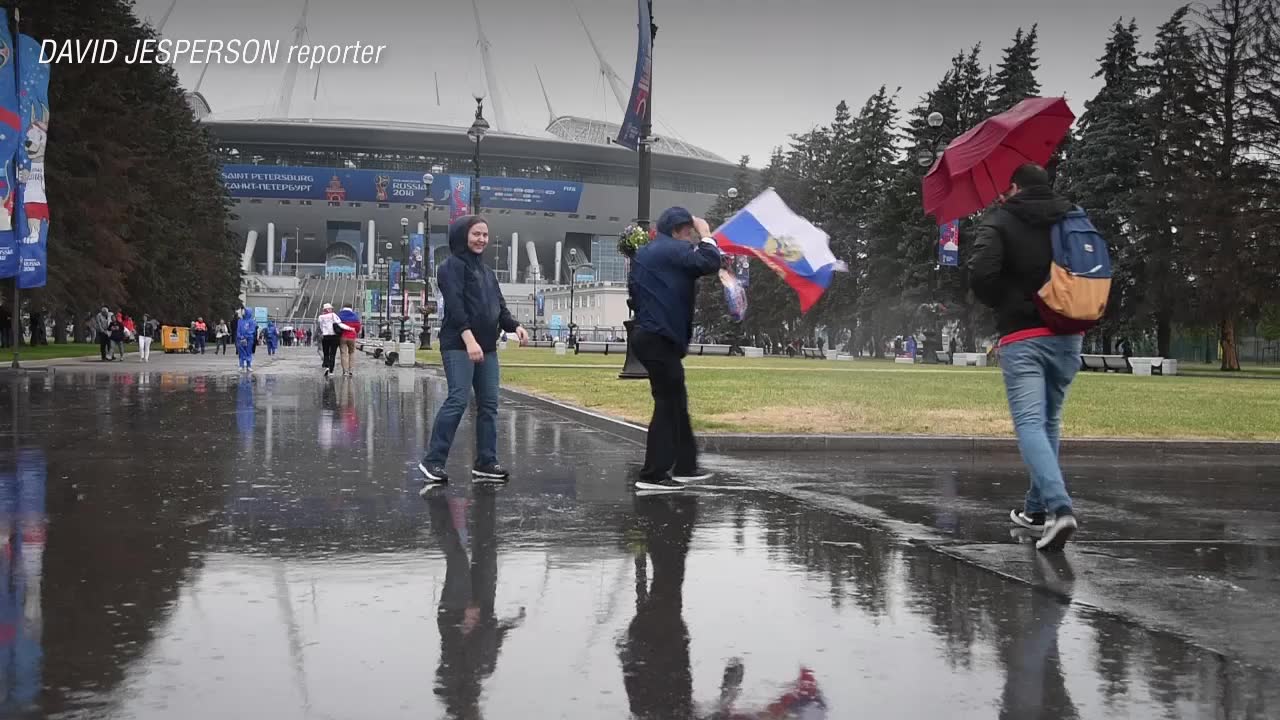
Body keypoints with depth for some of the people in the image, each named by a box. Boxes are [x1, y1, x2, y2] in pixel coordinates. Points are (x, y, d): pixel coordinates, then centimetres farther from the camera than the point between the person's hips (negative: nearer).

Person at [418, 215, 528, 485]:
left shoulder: (487, 271, 22)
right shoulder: (453, 266, -4)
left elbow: (500, 307, 19)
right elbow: (456, 306, -16)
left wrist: (515, 326, -2)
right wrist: (469, 339, -27)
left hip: (487, 347, 8)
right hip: (459, 346, -8)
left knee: (489, 405, 5)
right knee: (458, 401, -14)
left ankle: (485, 463, 9)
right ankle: (432, 460, -8)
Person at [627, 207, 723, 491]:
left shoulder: (644, 253, 18)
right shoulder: (673, 250, -12)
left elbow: (634, 289, 23)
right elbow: (710, 263, -23)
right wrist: (706, 236, -7)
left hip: (650, 336, 10)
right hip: (661, 339, -10)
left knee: (676, 402, 15)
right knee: (668, 405, -7)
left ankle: (685, 466, 20)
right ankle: (653, 475, -7)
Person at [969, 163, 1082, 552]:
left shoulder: (999, 221, -2)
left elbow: (981, 274, -15)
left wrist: (1002, 304, 3)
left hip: (1022, 337, -5)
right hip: (1067, 337, 5)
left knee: (1030, 423, -11)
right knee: (1050, 421, 17)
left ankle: (1059, 508, -29)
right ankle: (1037, 508, 24)